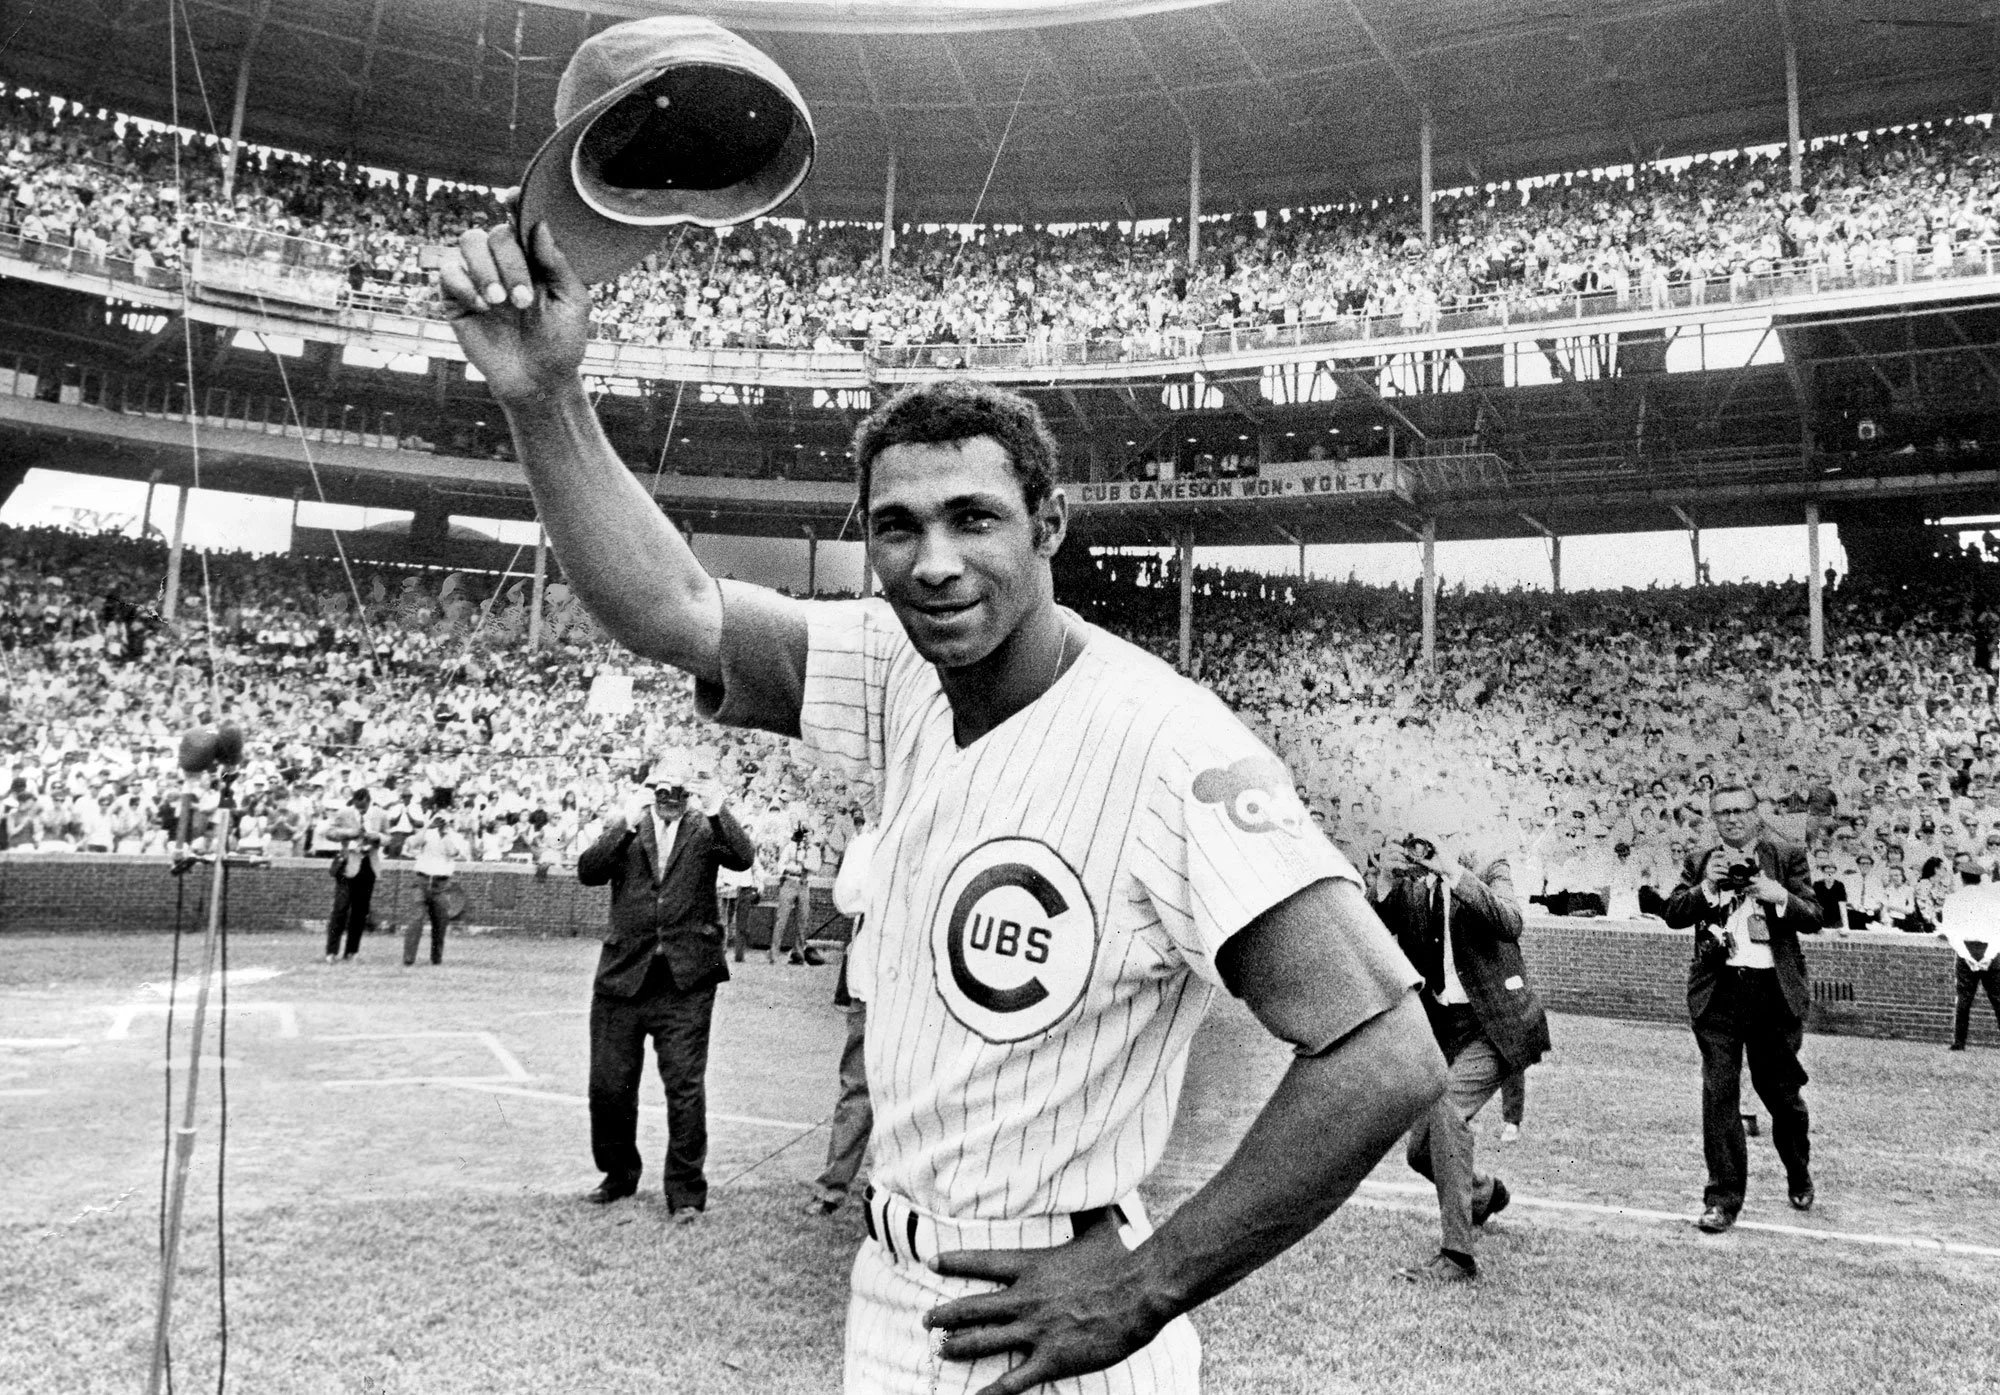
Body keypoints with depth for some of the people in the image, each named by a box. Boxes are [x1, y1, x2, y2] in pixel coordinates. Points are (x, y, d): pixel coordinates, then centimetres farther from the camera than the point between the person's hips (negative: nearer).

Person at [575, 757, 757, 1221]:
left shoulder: (704, 831, 6)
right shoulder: (624, 830, 9)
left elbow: (742, 858, -11)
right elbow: (587, 872, -6)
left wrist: (719, 813, -26)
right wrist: (627, 828, -18)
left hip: (686, 981, -2)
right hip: (624, 974, 2)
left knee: (685, 1086, -4)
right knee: (609, 1085, 10)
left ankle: (685, 1192, 8)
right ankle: (619, 1175, 32)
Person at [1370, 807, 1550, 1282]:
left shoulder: (1488, 873, -2)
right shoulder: (1409, 892, 8)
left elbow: (1510, 924, -22)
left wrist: (1455, 874, -28)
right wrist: (1386, 886, -14)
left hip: (1493, 1025, -6)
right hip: (1443, 1030, 6)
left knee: (1445, 1109, -28)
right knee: (1421, 1150, 9)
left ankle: (1457, 1254, -21)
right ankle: (1485, 1193, 43)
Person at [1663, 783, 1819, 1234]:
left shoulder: (1788, 857, 6)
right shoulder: (1700, 862, 9)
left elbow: (1813, 918, 0)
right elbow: (1673, 914, 0)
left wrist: (1779, 896, -19)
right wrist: (1706, 886, -16)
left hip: (1775, 990, 0)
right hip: (1718, 990, 1)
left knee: (1782, 1091, 11)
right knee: (1719, 1094, -3)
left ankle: (1799, 1178, 38)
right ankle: (1723, 1198, 3)